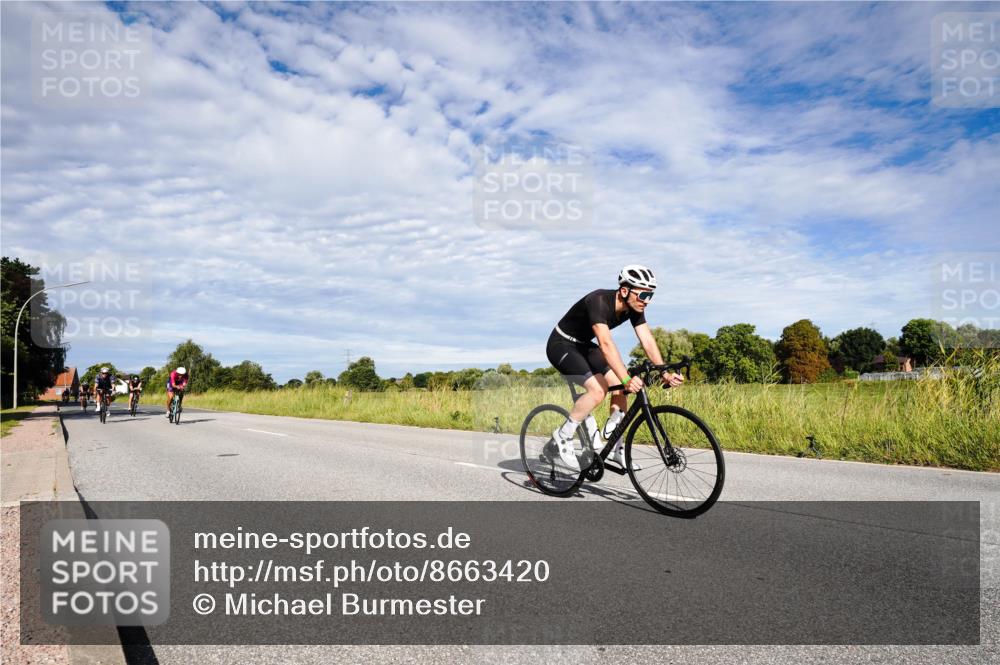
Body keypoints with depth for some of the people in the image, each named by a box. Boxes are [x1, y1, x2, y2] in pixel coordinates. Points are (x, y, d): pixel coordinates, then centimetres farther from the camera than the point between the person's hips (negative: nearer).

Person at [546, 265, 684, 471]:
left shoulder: (634, 307, -9)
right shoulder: (599, 301, -33)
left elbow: (648, 341, -12)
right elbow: (606, 344, -42)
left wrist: (665, 373, -24)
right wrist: (626, 379, -50)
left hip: (584, 346, 8)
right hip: (561, 345, -8)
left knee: (621, 388, -5)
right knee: (598, 390, -25)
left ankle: (614, 447, 8)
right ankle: (563, 436, -8)